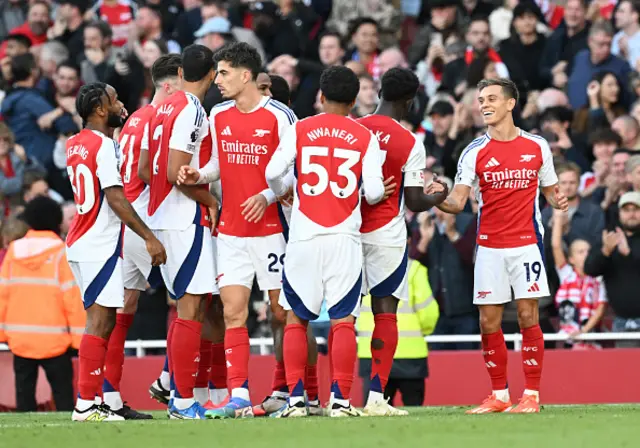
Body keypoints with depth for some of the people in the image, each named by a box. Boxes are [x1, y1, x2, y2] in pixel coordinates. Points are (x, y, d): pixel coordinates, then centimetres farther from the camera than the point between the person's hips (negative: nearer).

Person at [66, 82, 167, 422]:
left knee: (102, 321, 12)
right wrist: (149, 237, -19)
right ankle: (86, 404, -11)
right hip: (100, 245, -9)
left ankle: (94, 400, 11)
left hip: (80, 241, 9)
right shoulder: (104, 146, -13)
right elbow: (116, 198, -19)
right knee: (100, 322, -9)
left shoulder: (74, 146, 14)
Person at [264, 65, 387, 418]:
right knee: (343, 318, 2)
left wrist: (285, 191, 17)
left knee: (296, 317, 9)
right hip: (344, 237, 0)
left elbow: (273, 173, -5)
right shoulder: (365, 137, 2)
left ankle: (296, 398, 3)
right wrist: (380, 192, 20)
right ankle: (340, 398, -5)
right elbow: (373, 191, -4)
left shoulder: (299, 130, 2)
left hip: (304, 236, 0)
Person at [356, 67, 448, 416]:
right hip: (386, 235, -3)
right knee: (385, 311, 1)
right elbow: (415, 202, -6)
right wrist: (438, 197, 14)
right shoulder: (410, 143, -7)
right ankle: (376, 396, -5)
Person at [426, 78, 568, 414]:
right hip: (489, 247, 1)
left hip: (527, 243, -1)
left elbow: (549, 190, 14)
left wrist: (558, 200, -9)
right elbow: (458, 202, -3)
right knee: (488, 321, 1)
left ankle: (531, 395, 1)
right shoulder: (474, 152, 2)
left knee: (528, 316, -5)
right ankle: (499, 395, 12)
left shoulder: (537, 147, 3)